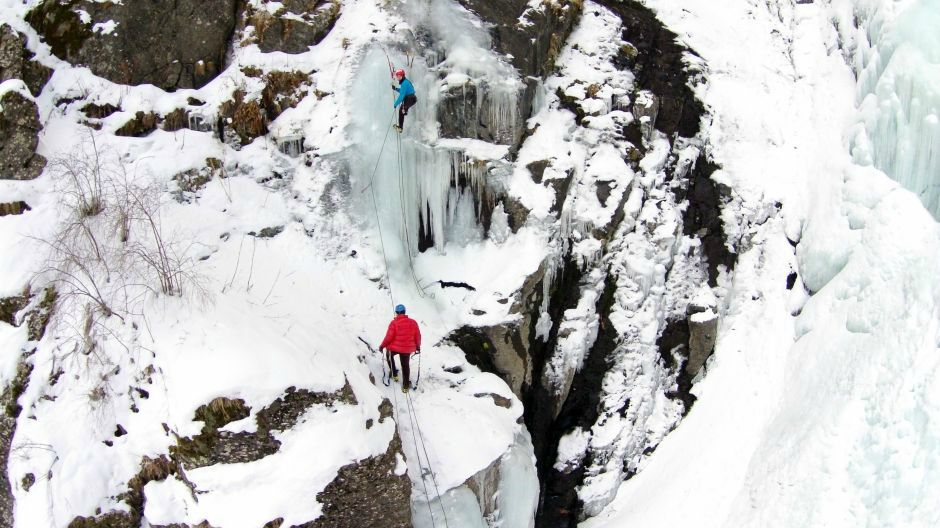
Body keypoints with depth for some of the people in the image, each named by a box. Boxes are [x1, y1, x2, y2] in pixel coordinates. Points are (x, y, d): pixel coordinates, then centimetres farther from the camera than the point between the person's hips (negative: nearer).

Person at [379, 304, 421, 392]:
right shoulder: (413, 322, -2)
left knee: (389, 354, 30)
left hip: (394, 347, -3)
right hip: (407, 349, 3)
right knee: (405, 365, 18)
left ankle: (394, 374, 29)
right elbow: (417, 336, 3)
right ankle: (406, 386, 22)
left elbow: (389, 337, -15)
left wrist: (382, 346, -1)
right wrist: (418, 346, 18)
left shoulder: (394, 323, -15)